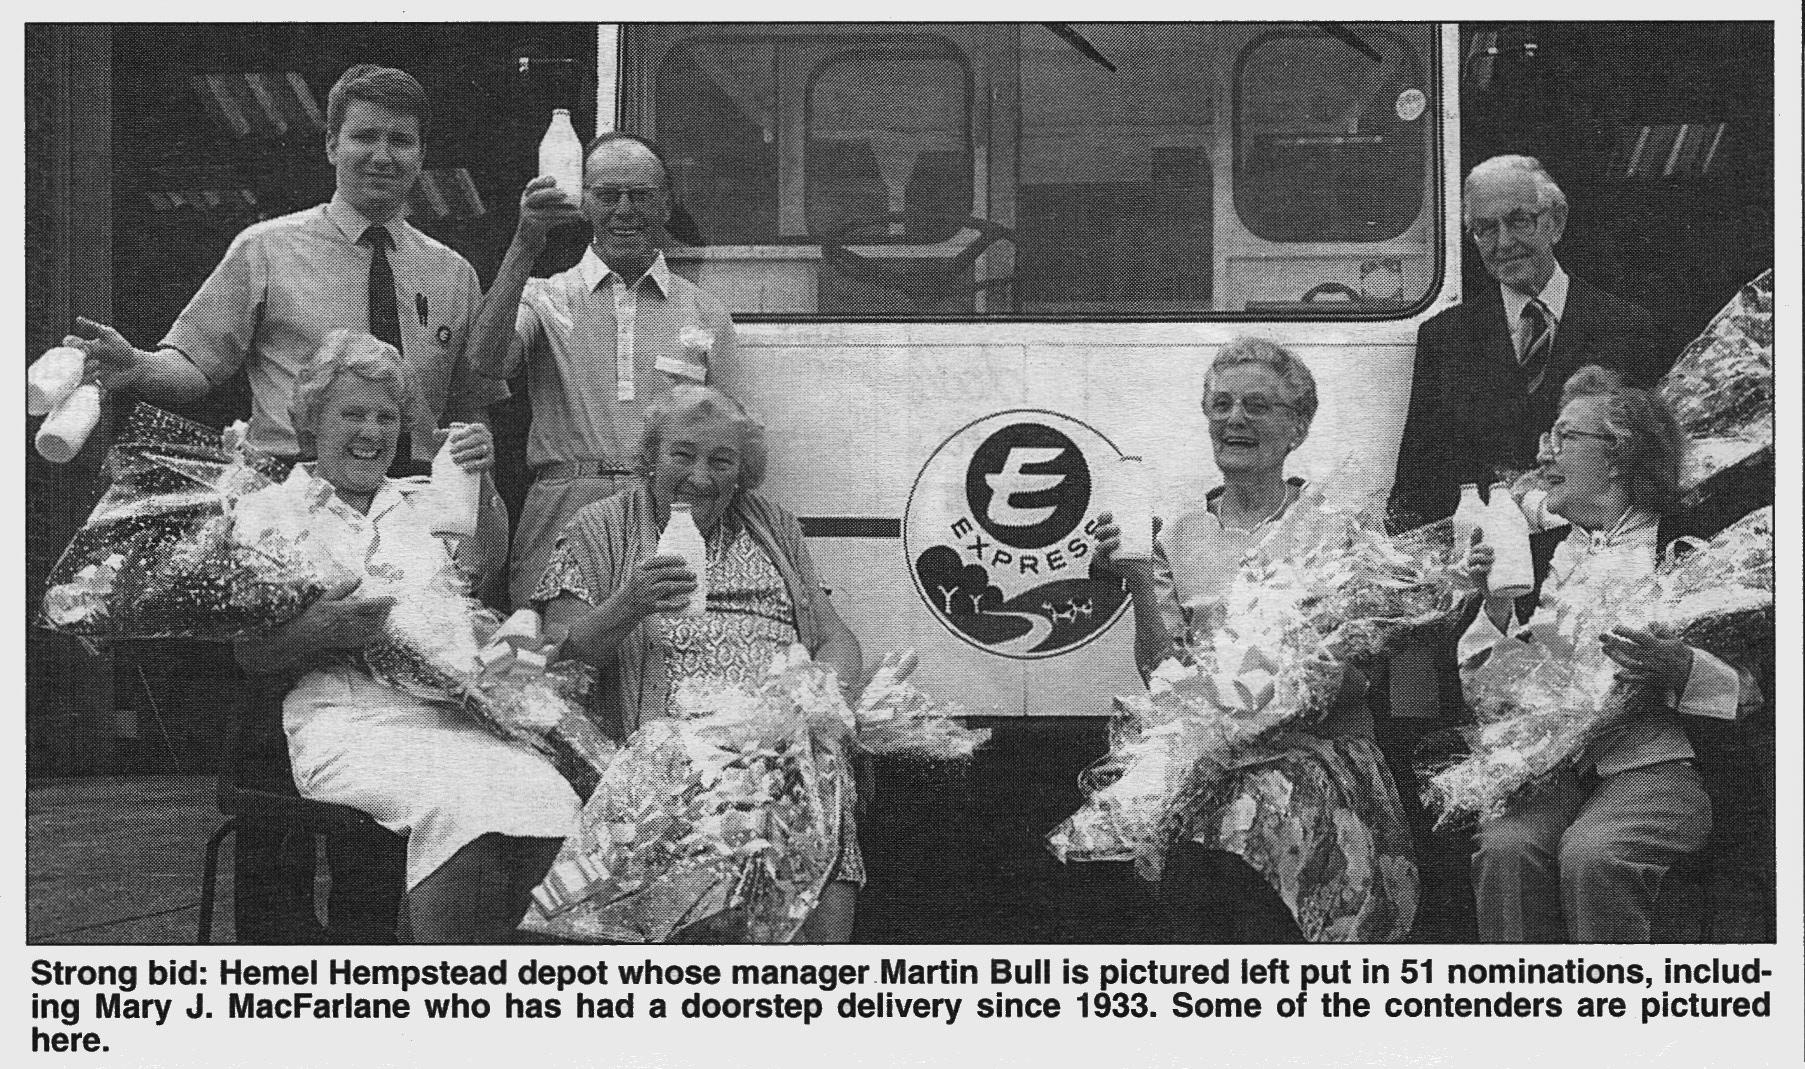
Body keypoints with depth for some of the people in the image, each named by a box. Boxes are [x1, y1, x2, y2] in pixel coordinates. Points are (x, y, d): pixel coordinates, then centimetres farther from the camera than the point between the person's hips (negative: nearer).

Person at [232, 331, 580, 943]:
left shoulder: (424, 505, 29)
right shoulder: (267, 511, 17)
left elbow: (485, 563, 11)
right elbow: (249, 652, 9)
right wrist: (315, 631, -12)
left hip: (449, 717, 4)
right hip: (347, 726, -4)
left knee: (551, 799, -29)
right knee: (459, 805, -36)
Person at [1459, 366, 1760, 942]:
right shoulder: (1540, 551, 21)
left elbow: (1756, 683, 1)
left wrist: (1681, 668, -18)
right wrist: (1496, 605, 1)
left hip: (1656, 763, -3)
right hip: (1550, 763, 3)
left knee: (1591, 854, -34)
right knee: (1505, 847, -30)